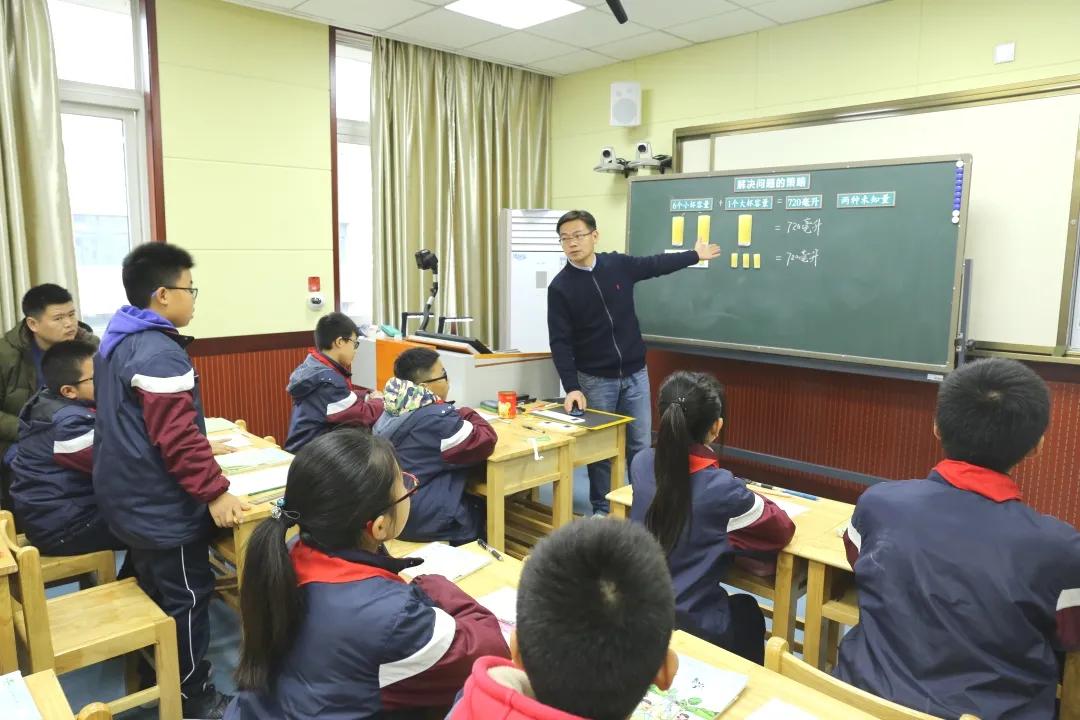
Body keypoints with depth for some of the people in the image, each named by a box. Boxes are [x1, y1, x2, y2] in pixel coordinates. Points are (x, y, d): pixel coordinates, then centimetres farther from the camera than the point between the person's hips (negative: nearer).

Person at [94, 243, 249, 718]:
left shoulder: (116, 341, 8)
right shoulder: (160, 353, -25)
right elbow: (177, 437, -29)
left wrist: (203, 450, 24)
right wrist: (214, 490, -23)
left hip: (129, 497, 10)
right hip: (162, 506, -10)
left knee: (154, 592, 23)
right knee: (186, 599, 4)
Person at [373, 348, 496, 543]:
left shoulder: (394, 409, 3)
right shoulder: (435, 418, -25)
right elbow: (485, 441, -19)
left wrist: (457, 417, 0)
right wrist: (466, 415, -3)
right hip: (422, 520, -8)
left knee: (476, 502, 24)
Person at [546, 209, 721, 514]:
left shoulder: (619, 264, -2)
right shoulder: (560, 287, -10)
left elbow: (656, 264, 17)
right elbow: (560, 342, -12)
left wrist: (696, 255, 28)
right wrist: (572, 387, -20)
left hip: (635, 374, 3)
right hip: (595, 380, -2)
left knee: (640, 446, 9)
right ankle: (601, 512, 21)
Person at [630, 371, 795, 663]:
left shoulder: (641, 464, -10)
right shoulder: (722, 489, -26)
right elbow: (782, 529, -8)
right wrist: (754, 501, 8)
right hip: (692, 628, -4)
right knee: (747, 609, 33)